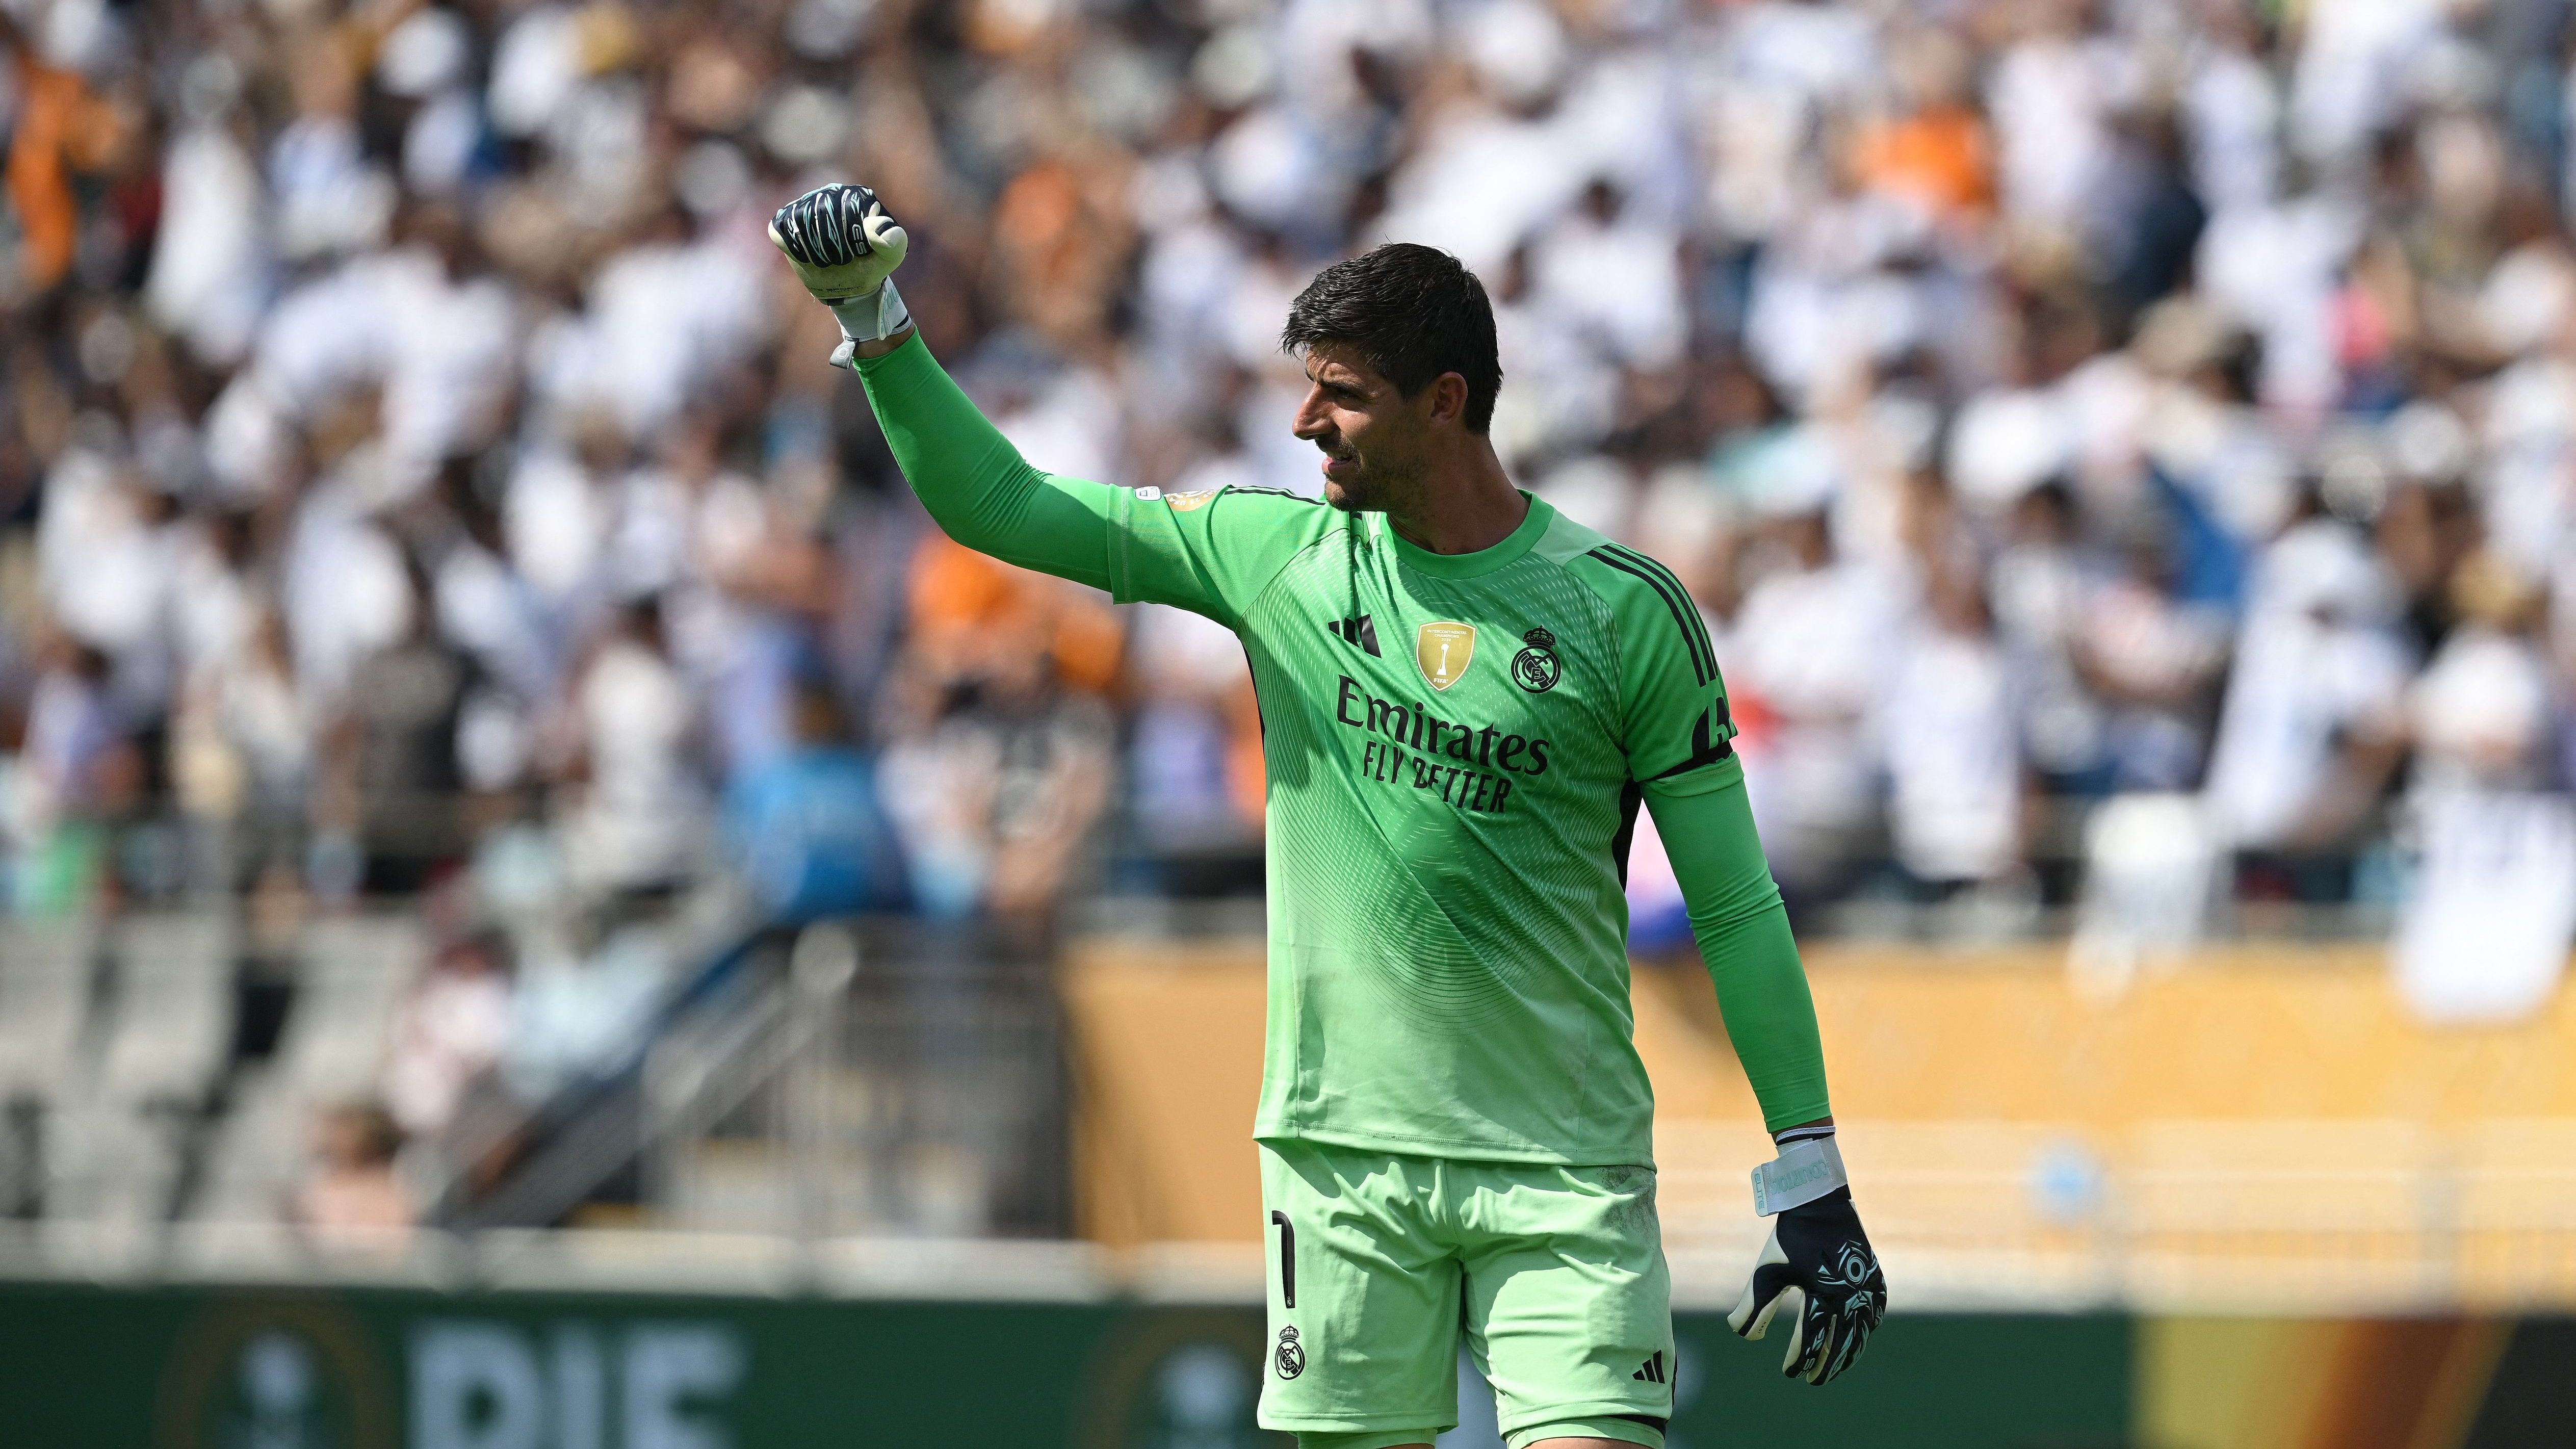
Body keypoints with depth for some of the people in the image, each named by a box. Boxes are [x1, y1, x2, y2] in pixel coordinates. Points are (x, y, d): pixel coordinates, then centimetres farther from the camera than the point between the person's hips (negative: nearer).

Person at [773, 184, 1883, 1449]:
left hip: (1562, 1160, -2)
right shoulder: (1276, 555, 5)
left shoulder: (1624, 609, -3)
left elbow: (1735, 906, 1)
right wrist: (874, 323, -5)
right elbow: (997, 505, 8)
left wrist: (1811, 1186, -1)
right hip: (1339, 1145, 2)